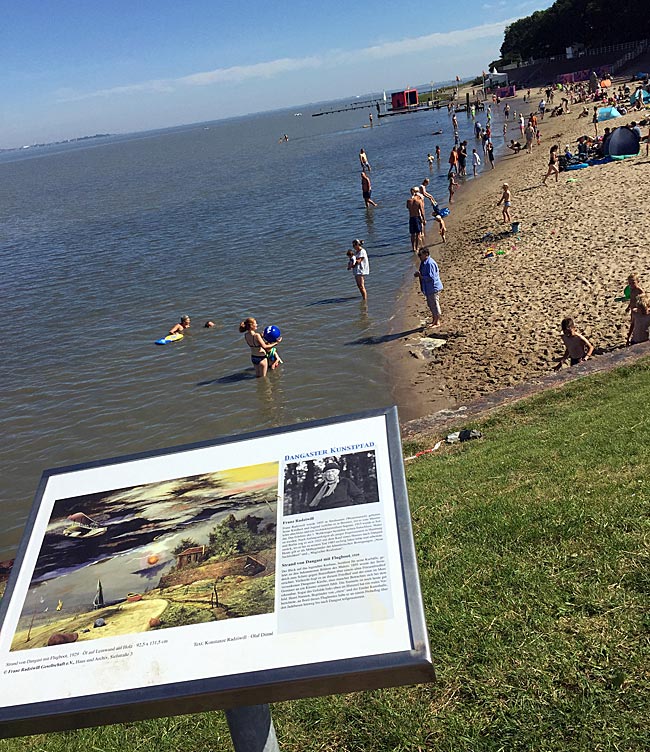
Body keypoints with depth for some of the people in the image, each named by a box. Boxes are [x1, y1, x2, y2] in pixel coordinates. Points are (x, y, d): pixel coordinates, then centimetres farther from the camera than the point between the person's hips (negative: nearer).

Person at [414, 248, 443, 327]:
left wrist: (420, 276, -23)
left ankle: (437, 322, 13)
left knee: (435, 305, 1)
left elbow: (431, 277, -26)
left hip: (433, 288, -10)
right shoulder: (423, 263, 8)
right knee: (430, 305, 19)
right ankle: (434, 321, 33)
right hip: (428, 288, 10)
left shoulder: (430, 264, -23)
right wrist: (419, 274, 3)